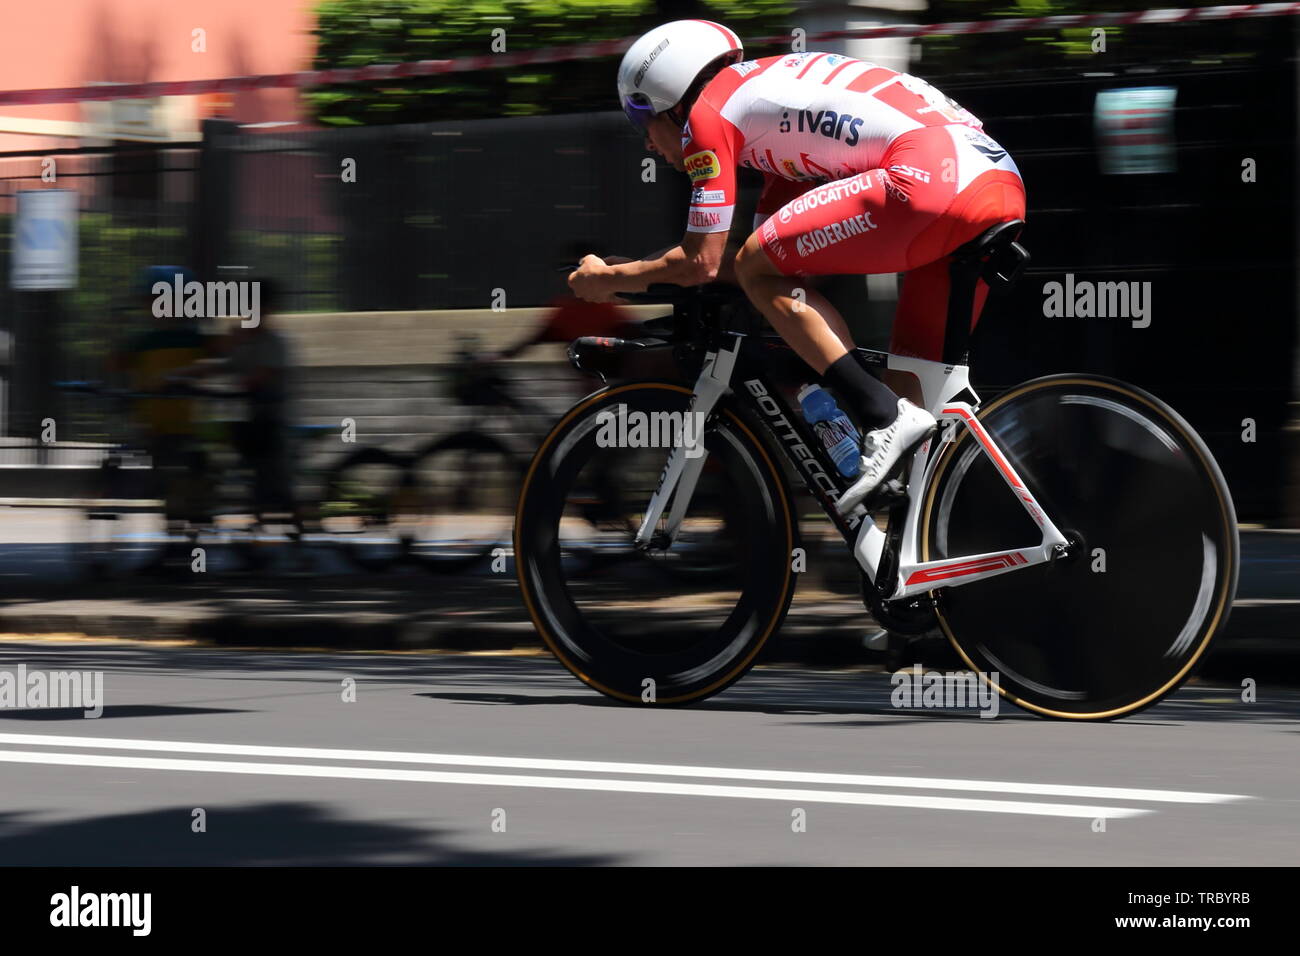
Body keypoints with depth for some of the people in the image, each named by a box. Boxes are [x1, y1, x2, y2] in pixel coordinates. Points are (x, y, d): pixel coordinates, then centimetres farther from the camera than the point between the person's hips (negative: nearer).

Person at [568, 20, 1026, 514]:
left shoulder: (708, 111, 6)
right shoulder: (769, 89, 32)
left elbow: (704, 261, 4)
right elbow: (777, 249, 32)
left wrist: (609, 278, 20)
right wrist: (647, 272, 34)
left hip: (933, 176, -9)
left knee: (758, 270, -2)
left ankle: (883, 418, -11)